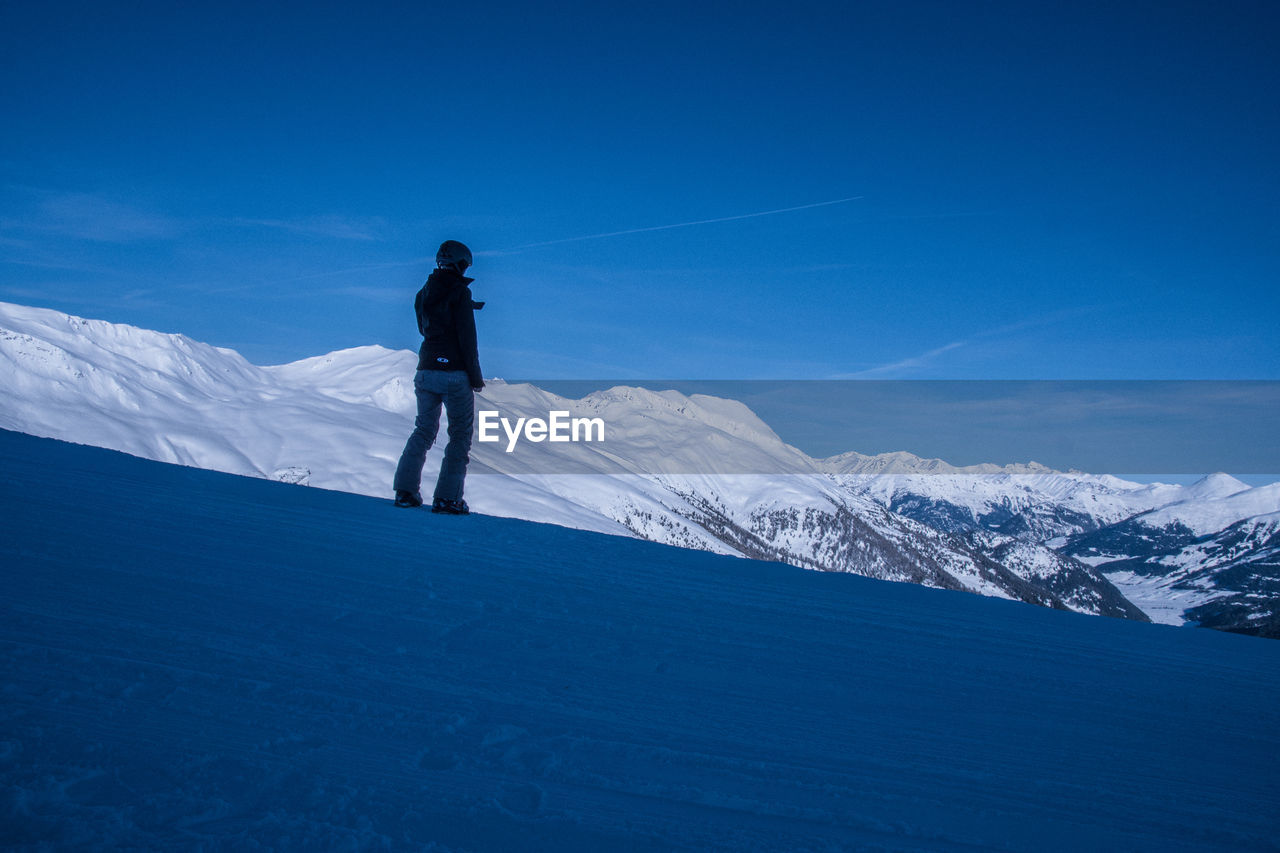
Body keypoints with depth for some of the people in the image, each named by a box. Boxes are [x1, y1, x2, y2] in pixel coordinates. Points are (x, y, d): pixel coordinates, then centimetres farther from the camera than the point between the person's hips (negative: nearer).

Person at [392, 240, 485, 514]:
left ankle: (406, 490, 9)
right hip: (454, 373, -6)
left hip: (426, 371, 6)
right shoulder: (459, 292, -10)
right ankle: (447, 497, 0)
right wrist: (476, 376, -7)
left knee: (424, 430, 15)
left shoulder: (424, 293, 11)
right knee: (460, 435, 4)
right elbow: (467, 337, -13)